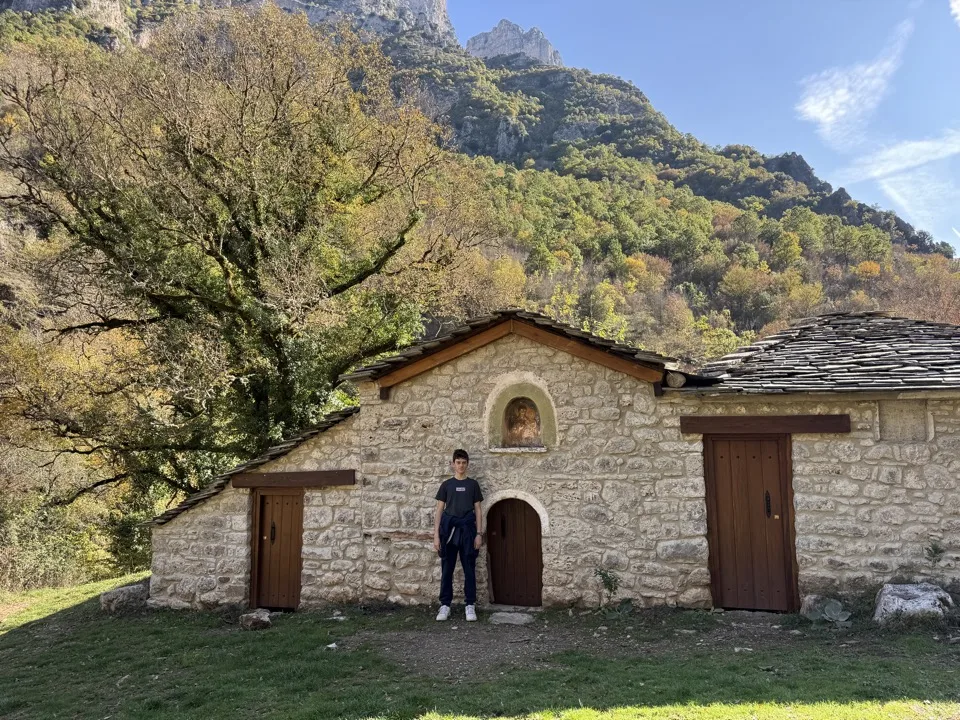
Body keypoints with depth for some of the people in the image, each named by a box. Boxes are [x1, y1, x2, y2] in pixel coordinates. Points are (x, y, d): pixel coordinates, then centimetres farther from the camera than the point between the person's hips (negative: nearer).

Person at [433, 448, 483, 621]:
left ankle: (470, 605, 10)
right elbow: (439, 511, 5)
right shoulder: (446, 485, 6)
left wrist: (478, 534, -1)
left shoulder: (473, 484, 7)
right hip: (449, 529, 0)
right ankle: (445, 605, 12)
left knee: (469, 569, 3)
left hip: (467, 530, 0)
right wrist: (436, 535, -2)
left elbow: (478, 510, 7)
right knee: (446, 569, 4)